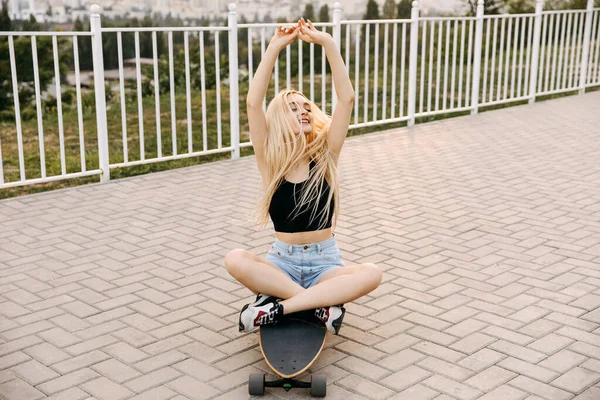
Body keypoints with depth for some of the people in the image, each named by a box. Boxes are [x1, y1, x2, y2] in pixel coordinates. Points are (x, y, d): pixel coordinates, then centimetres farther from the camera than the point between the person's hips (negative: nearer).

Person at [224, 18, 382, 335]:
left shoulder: (325, 156, -2)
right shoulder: (270, 161, -4)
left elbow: (347, 99, -13)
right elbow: (253, 103, -17)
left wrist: (327, 42, -18)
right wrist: (274, 47, -19)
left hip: (325, 263, 1)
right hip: (282, 261, 0)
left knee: (371, 274, -31)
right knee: (235, 260, -31)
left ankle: (278, 307, -27)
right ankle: (321, 303, -26)